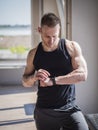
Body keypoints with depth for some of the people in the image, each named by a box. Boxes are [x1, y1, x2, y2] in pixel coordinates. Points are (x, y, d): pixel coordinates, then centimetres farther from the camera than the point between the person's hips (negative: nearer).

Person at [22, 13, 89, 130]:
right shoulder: (33, 54, 2)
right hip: (43, 112, 2)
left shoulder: (72, 47, -5)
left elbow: (82, 74, -15)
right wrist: (34, 77, -12)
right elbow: (25, 82, 12)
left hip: (69, 109, -2)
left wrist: (52, 80, -20)